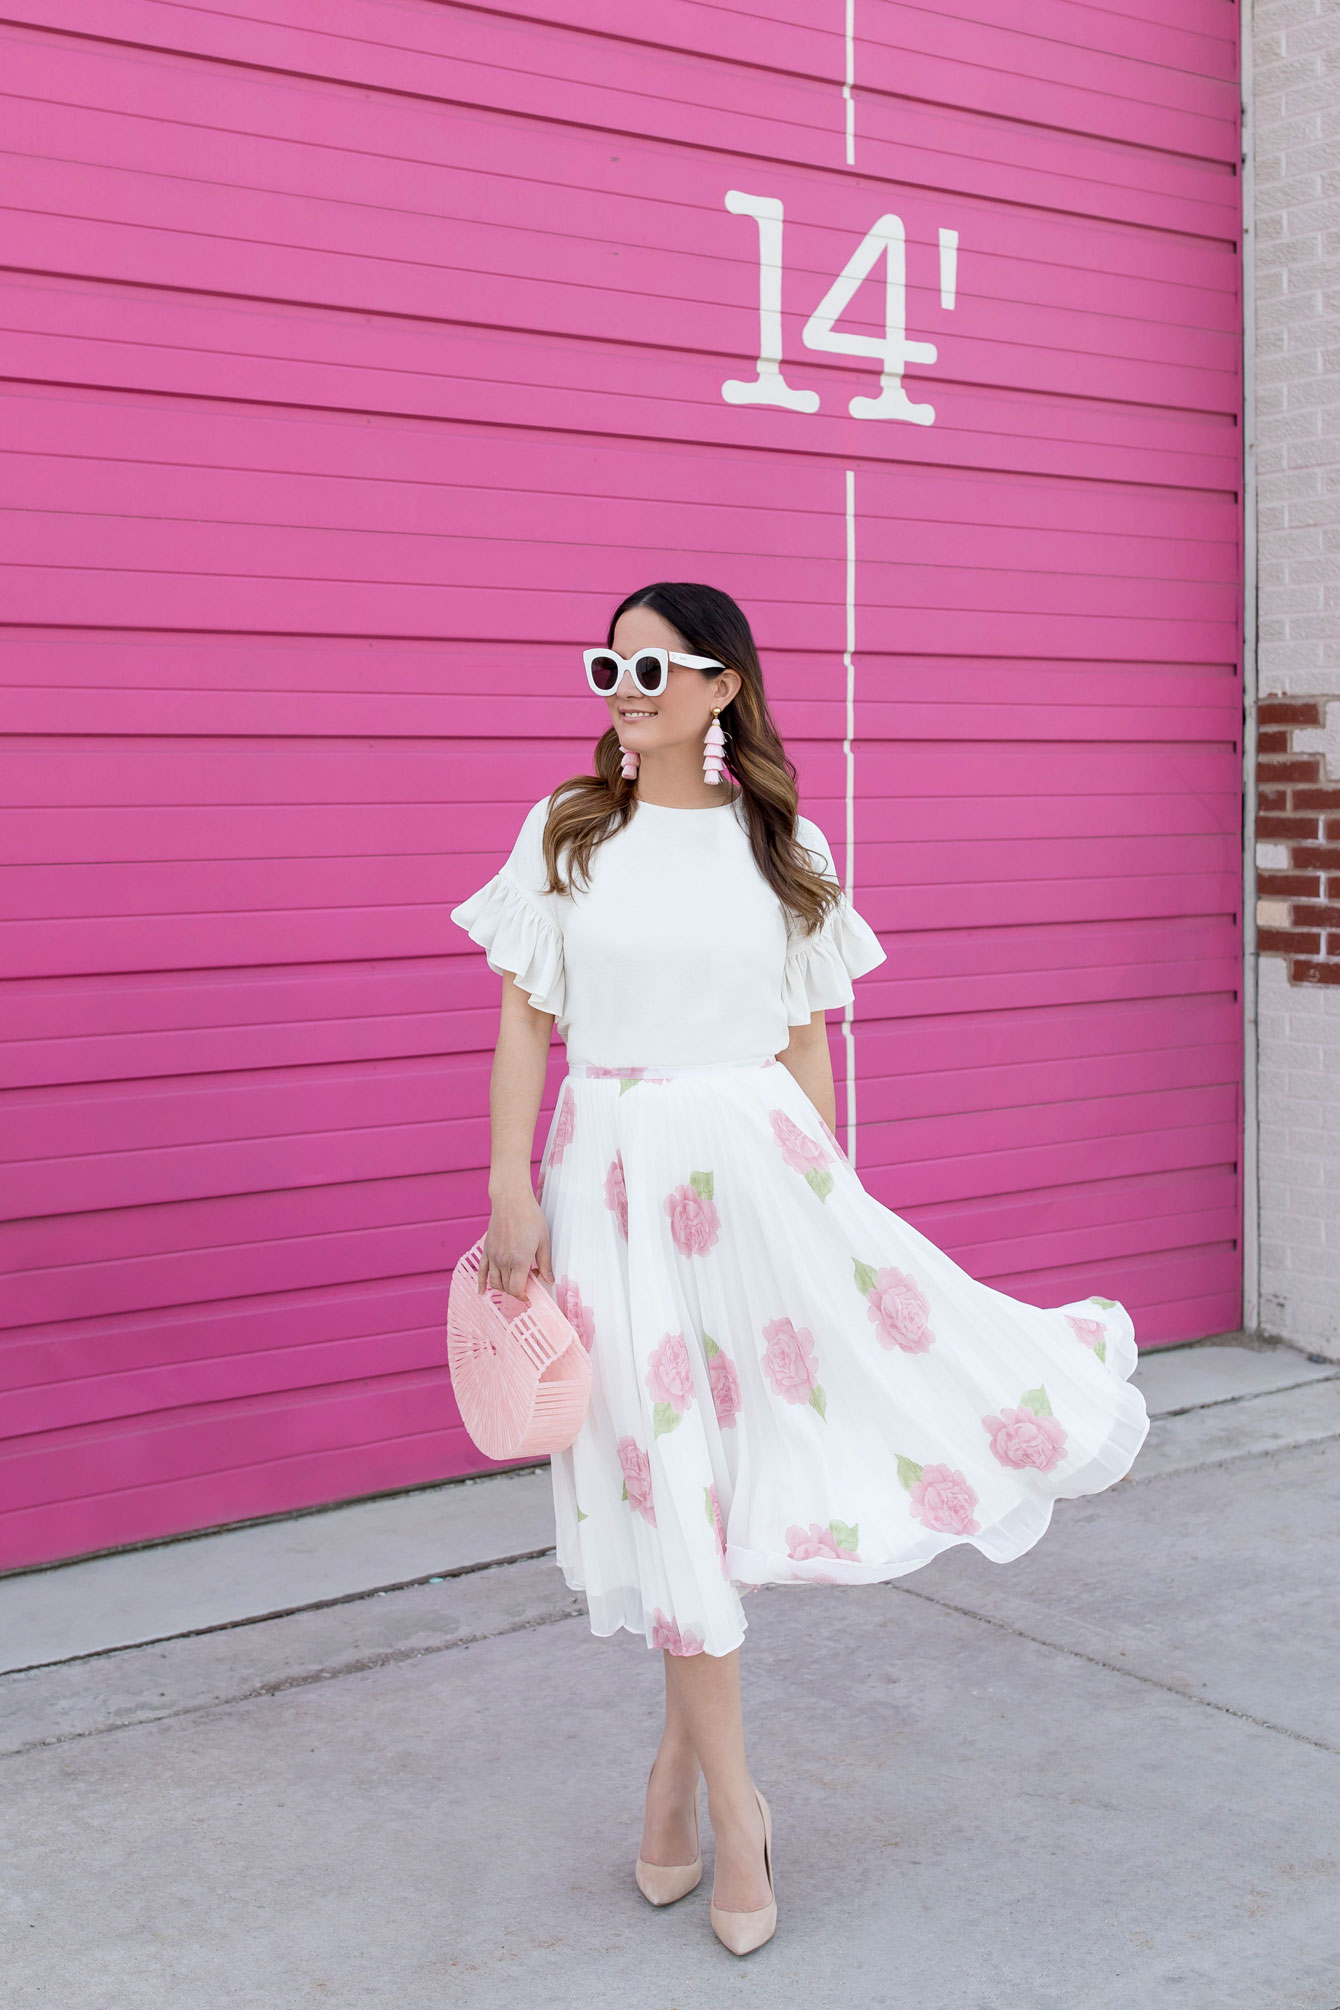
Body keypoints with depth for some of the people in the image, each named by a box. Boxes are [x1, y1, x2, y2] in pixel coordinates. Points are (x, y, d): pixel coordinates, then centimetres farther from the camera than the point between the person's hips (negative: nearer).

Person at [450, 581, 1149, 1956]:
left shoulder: (782, 846, 5)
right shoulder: (564, 833, 3)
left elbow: (807, 1039, 7)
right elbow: (524, 1022, 3)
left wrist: (832, 1201, 3)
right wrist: (510, 1191, -5)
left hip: (757, 1162, 1)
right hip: (615, 1174, 0)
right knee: (670, 1478, 3)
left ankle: (686, 1756, 18)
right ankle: (732, 1809, 17)